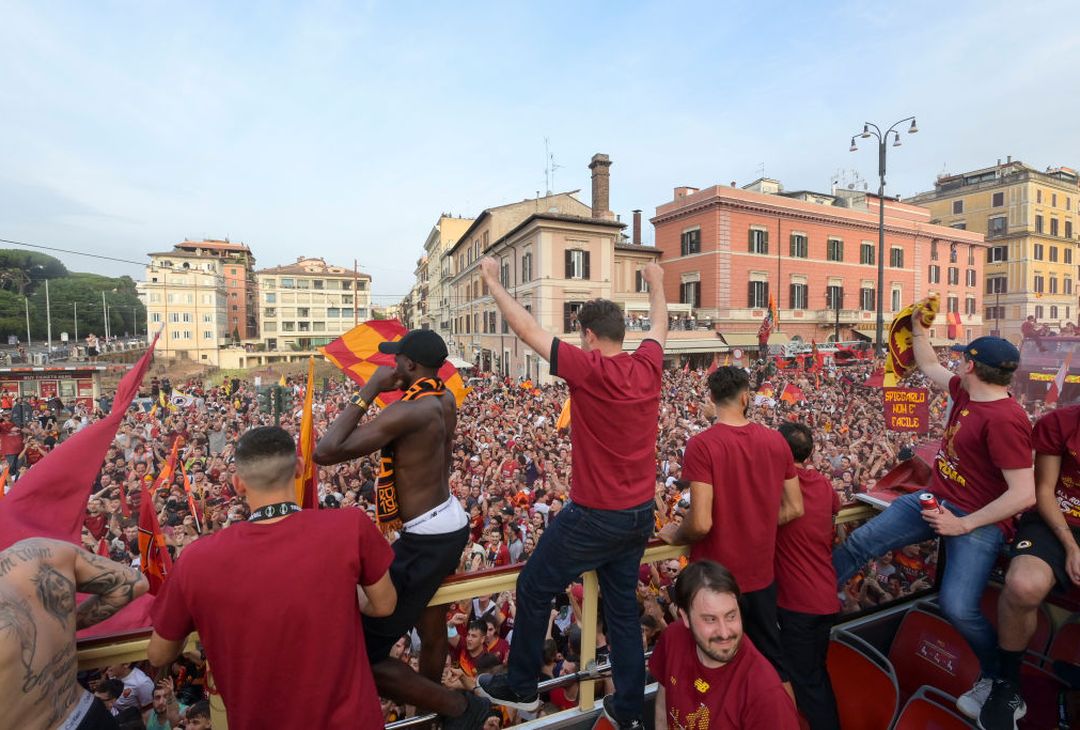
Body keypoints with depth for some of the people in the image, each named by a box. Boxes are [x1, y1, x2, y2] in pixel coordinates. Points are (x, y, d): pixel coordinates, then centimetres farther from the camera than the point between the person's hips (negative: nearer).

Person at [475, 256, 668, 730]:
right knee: (623, 605, 21)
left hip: (595, 516, -6)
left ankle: (520, 687, 34)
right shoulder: (648, 368, -4)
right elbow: (660, 325, 18)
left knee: (533, 590, 15)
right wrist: (656, 282, 36)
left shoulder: (589, 370, -21)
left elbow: (526, 328, -15)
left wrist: (492, 280, -2)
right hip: (641, 514, 7)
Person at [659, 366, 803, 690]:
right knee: (773, 661, 25)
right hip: (762, 574, 5)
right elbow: (795, 509, 1)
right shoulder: (776, 441, -5)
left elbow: (701, 523, -25)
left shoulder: (702, 445, -22)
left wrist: (675, 535, -5)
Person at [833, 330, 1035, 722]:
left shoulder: (1004, 419, -24)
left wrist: (964, 525, -21)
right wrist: (918, 329, 23)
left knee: (957, 607, -18)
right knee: (859, 542, 1)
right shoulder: (966, 392, 1)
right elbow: (930, 367, 22)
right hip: (935, 499, 8)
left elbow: (1024, 495, -25)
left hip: (977, 520, -8)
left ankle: (996, 676, 16)